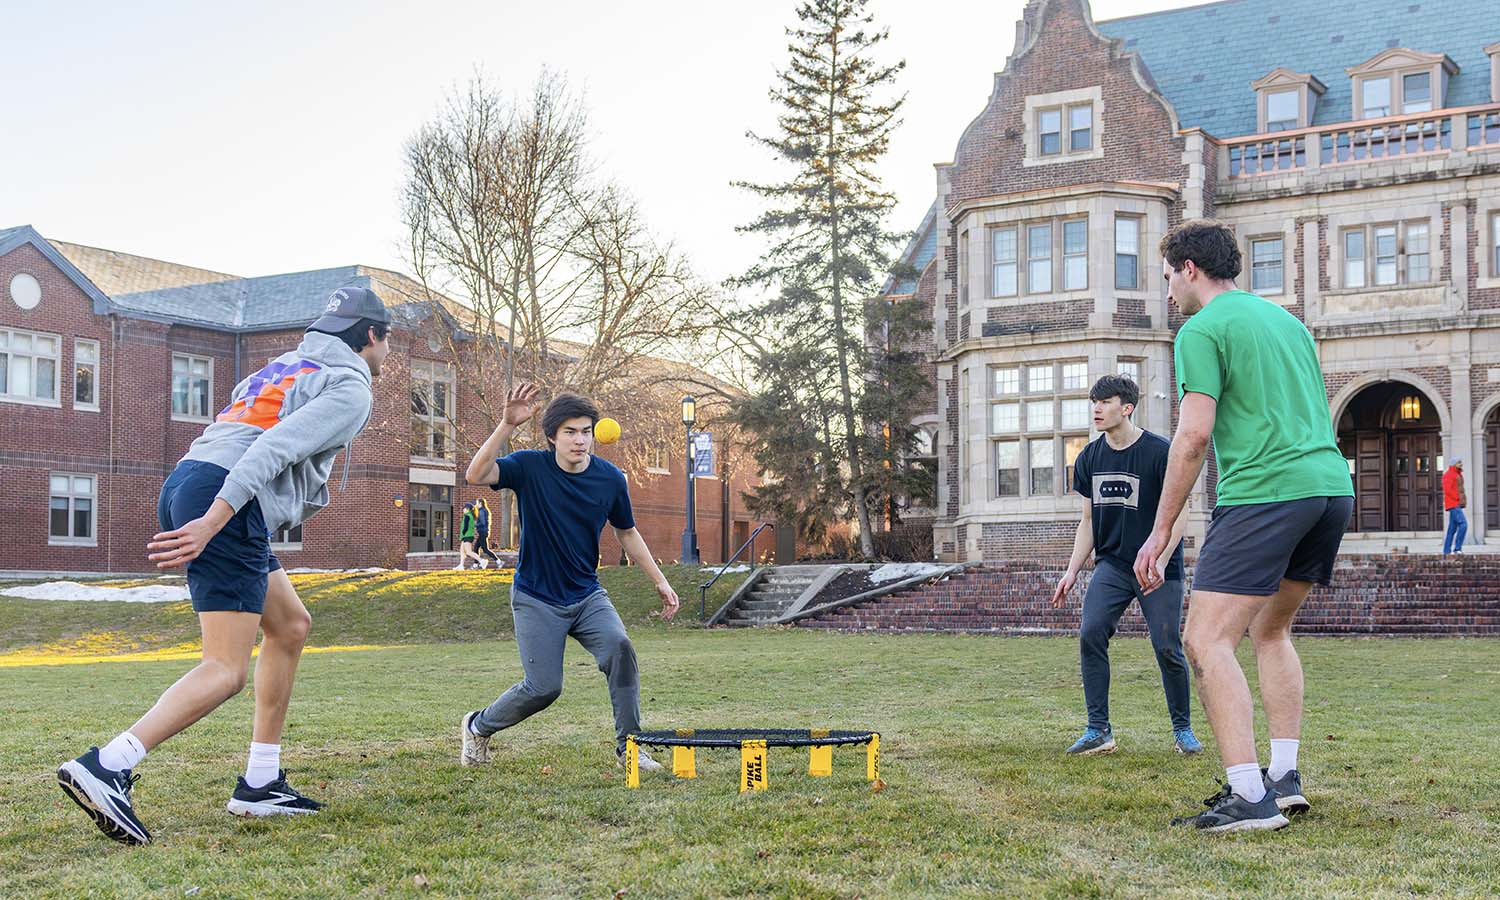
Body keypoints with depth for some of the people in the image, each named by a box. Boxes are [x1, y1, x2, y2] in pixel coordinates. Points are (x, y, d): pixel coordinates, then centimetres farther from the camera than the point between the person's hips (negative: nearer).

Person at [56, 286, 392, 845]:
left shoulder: (289, 365, 29)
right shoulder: (351, 387, 1)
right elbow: (275, 448, -14)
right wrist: (212, 522, -22)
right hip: (225, 501, -9)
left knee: (291, 626, 18)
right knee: (227, 669, -10)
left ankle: (261, 784, 18)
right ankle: (106, 767, -25)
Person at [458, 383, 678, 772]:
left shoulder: (610, 479, -5)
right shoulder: (530, 467, -13)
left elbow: (627, 532, 11)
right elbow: (475, 476, -30)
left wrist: (660, 581, 9)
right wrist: (507, 424, -40)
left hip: (587, 595, 3)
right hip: (536, 598, -3)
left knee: (619, 646, -23)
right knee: (544, 688, -7)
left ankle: (628, 746, -9)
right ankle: (477, 726, 23)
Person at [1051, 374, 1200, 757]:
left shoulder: (1160, 451, -11)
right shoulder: (1089, 458, 6)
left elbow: (1176, 517, -10)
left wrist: (1157, 563, -22)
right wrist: (1072, 570, 7)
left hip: (1160, 567, -4)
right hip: (1112, 564, 4)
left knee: (1167, 647, -5)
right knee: (1090, 633, -13)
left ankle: (1182, 729, 17)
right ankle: (1099, 730, -6)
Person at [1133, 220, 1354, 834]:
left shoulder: (1203, 330, -2)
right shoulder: (1286, 319, 23)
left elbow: (1194, 436, -11)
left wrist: (1160, 534, -7)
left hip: (1264, 491, -9)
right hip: (1333, 485, 9)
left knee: (1207, 642, -9)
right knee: (1271, 629, 22)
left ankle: (1250, 797, -16)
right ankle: (1284, 777, 18)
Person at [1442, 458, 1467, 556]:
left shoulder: (1458, 474, 20)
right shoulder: (1448, 474, -10)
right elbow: (1447, 490, -20)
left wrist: (1465, 500, 13)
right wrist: (1458, 498, -17)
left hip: (1457, 505, 10)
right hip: (1453, 504, -10)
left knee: (1452, 528, 8)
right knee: (1463, 524, -19)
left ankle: (1446, 551, 9)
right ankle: (1457, 548, -17)